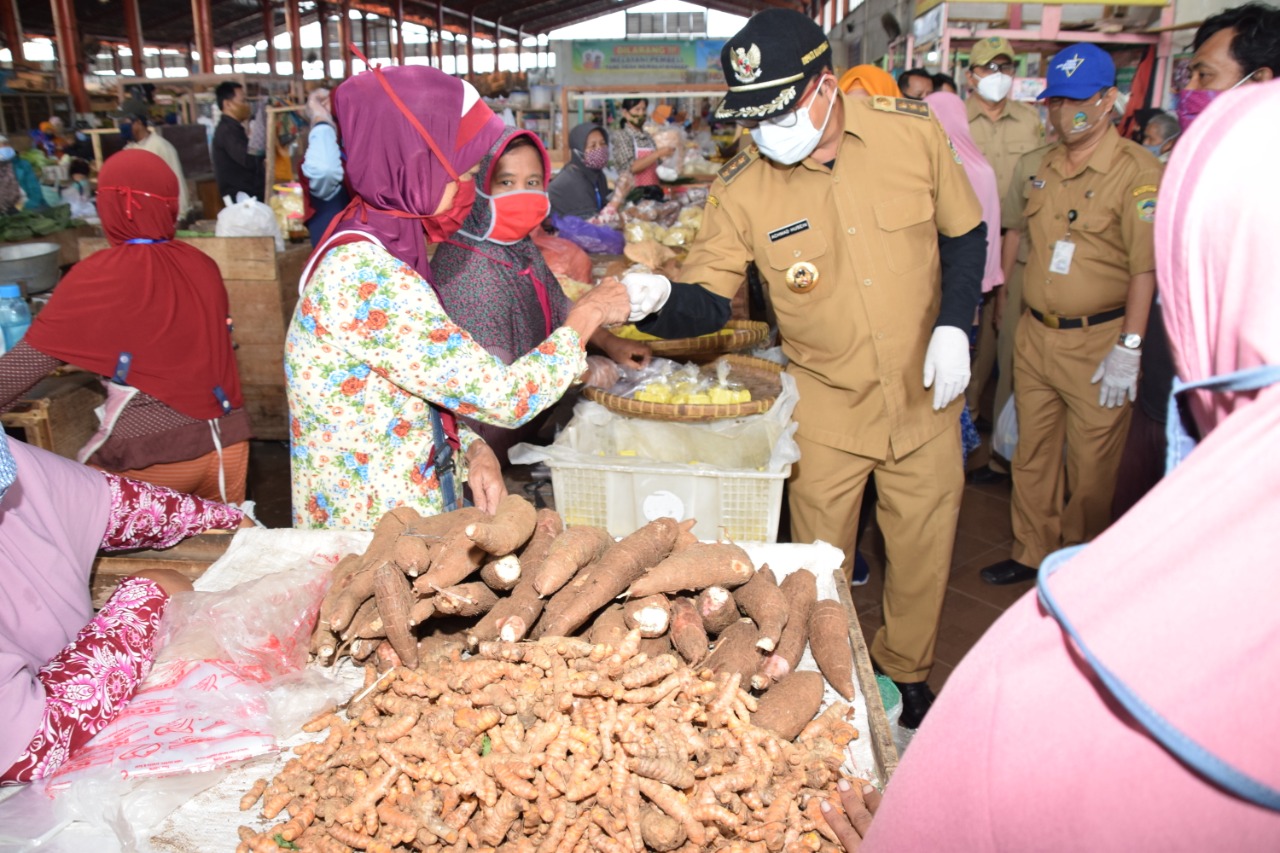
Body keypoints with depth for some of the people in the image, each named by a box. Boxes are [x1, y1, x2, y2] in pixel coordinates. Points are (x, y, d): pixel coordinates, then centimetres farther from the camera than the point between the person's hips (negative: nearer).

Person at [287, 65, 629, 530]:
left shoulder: (377, 243, 2)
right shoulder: (366, 278, -27)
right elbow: (506, 398, -25)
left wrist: (473, 449, -7)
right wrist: (586, 317, -11)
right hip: (374, 536, -8)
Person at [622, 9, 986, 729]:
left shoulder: (913, 131, -10)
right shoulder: (741, 191, -13)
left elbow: (965, 233, 3)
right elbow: (711, 302, -10)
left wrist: (954, 326, -9)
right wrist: (660, 300, -33)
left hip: (926, 392, 2)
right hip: (827, 405, -1)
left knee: (925, 549, 15)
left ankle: (907, 673, 42)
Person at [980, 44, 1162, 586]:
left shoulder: (1137, 171, -11)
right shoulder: (1046, 166, 11)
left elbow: (1147, 267, -15)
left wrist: (1128, 348, -19)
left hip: (1096, 342, -6)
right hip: (1035, 334, 6)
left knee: (1092, 465, 5)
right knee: (1032, 454, 13)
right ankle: (1031, 554, 28)